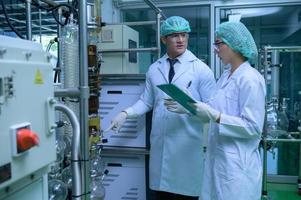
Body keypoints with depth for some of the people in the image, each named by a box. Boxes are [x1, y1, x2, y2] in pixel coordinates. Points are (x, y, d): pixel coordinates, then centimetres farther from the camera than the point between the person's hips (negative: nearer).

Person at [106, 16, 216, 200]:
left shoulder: (201, 69, -2)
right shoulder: (154, 69, 10)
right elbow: (146, 101, 12)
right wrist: (125, 114, -3)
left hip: (188, 145, -3)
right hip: (160, 143, 3)